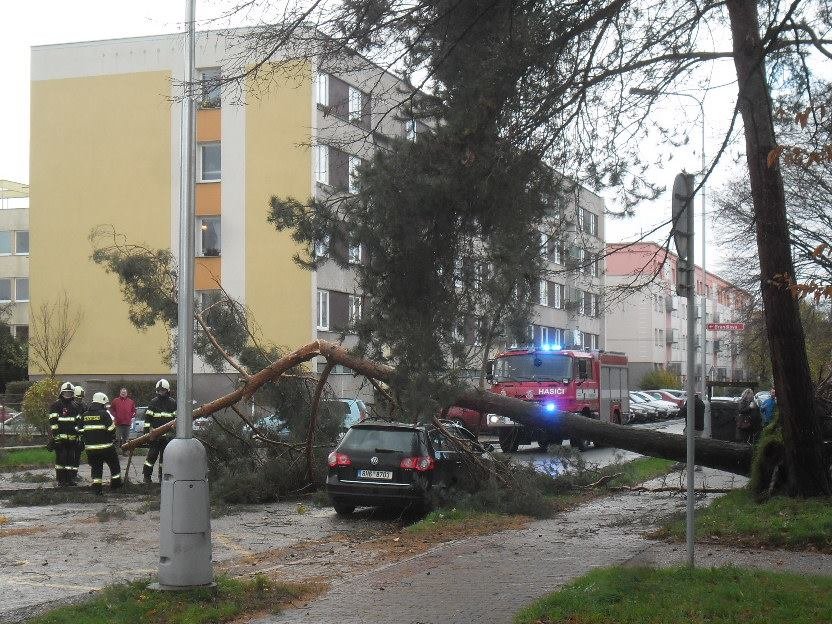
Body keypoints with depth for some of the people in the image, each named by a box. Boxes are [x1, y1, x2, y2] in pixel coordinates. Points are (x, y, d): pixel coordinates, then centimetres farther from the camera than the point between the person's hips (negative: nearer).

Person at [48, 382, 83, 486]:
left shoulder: (75, 406, 16)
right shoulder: (56, 405, 1)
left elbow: (78, 421, 21)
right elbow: (53, 420, -3)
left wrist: (77, 431, 11)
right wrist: (54, 433, -10)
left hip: (72, 437, 4)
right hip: (60, 437, -4)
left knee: (72, 458, 5)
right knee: (61, 457, -4)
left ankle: (71, 478, 11)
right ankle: (61, 479, 1)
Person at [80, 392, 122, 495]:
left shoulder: (85, 415, 7)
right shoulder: (104, 414, -11)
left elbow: (81, 431, 11)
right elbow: (111, 430, -10)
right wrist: (113, 440, 6)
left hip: (90, 448, 4)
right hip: (105, 447, -4)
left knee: (95, 467, 11)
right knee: (114, 465, 13)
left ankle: (97, 487, 4)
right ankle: (116, 484, 19)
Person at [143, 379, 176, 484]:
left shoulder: (172, 402, 7)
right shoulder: (153, 402, 4)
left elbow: (176, 418, 10)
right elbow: (148, 417, 4)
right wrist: (146, 430, -3)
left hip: (167, 434, 2)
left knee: (164, 455, 7)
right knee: (152, 455, -5)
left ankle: (162, 475, 17)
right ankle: (147, 475, 0)